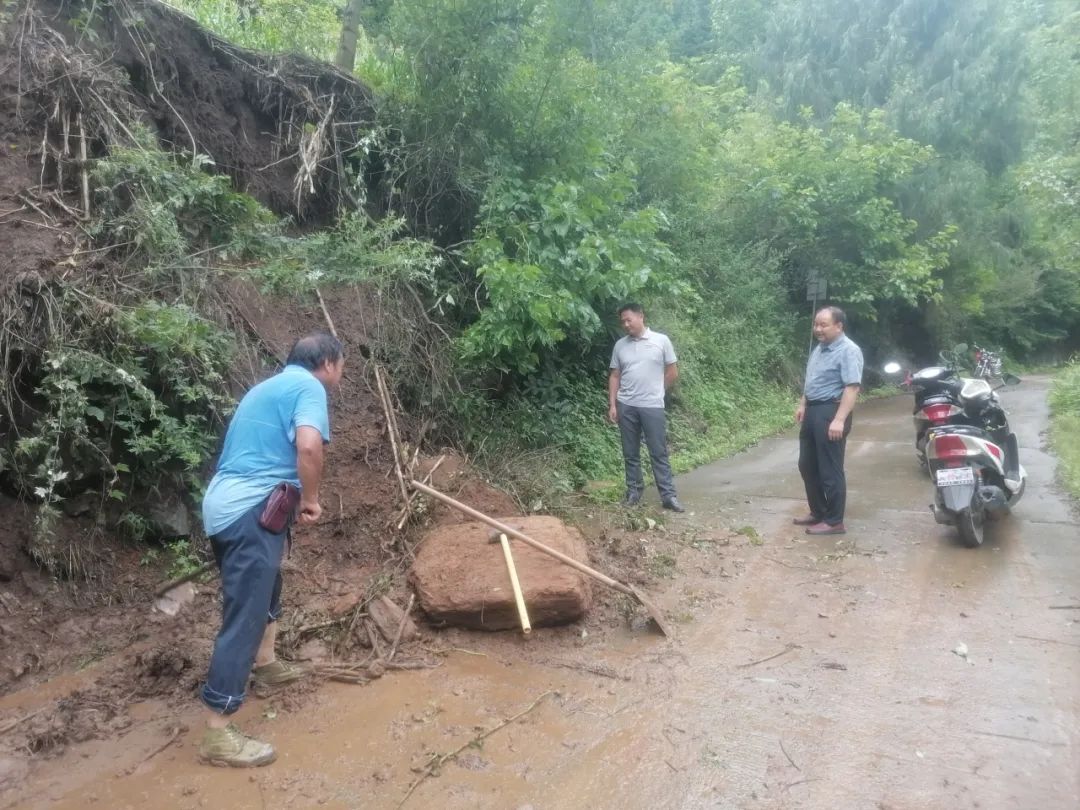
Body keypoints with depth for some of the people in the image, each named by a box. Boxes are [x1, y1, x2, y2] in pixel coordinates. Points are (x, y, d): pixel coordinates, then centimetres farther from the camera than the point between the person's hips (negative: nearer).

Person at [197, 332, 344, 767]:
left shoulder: (268, 386, 22)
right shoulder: (309, 387, -6)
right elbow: (308, 446, -25)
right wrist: (310, 500, -10)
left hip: (225, 504, 10)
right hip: (250, 510, -10)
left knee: (265, 584, 30)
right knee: (244, 615, -7)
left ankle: (264, 664, 47)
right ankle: (218, 734, -3)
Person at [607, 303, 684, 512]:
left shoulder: (661, 340, -2)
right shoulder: (620, 345, 6)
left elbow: (672, 372, 3)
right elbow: (615, 376, 8)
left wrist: (654, 391, 9)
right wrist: (612, 405, 1)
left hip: (652, 406, -3)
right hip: (626, 406, 3)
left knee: (659, 453, 1)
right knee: (630, 453, 10)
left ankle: (668, 495, 5)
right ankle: (634, 490, 22)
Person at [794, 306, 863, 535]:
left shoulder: (848, 351, -15)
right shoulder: (819, 348, 14)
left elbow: (852, 387, -22)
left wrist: (839, 420, -28)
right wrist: (802, 405, 19)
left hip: (830, 413, -9)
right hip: (812, 411, 9)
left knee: (830, 470, -3)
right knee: (807, 466, 14)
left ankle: (834, 521, 7)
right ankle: (818, 512, 27)